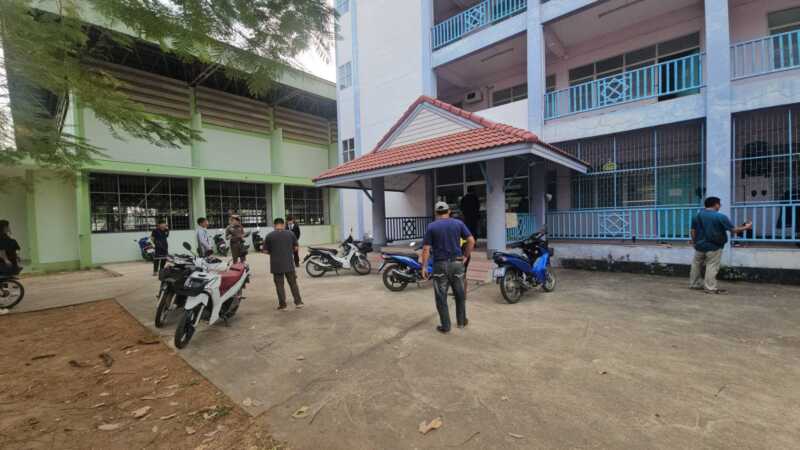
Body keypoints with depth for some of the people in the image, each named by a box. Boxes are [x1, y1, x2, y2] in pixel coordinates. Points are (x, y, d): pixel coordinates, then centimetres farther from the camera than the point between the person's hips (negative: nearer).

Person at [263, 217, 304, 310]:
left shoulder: (269, 236, -4)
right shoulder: (290, 233, 0)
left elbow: (265, 251, -1)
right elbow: (295, 247, 4)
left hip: (276, 264, -1)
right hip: (289, 263, 1)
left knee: (279, 285, 8)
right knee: (293, 283, 12)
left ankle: (282, 305, 12)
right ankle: (298, 302, 12)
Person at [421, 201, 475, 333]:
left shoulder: (431, 227, -2)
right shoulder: (458, 223, 3)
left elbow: (426, 249, -6)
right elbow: (471, 241, -2)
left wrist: (424, 267, -1)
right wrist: (465, 256, 8)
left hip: (440, 265, -2)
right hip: (456, 263, 2)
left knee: (441, 297, 8)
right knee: (460, 294, 19)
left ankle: (445, 326, 14)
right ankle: (461, 321, 31)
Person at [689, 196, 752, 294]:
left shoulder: (697, 216, 2)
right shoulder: (720, 217, -12)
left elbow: (693, 231, 6)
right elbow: (733, 230, -6)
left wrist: (694, 242, 16)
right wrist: (746, 227, 10)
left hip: (700, 245, 4)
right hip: (714, 247, -4)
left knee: (697, 265, 16)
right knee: (712, 267, 1)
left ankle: (694, 284, 24)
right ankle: (710, 288, 2)